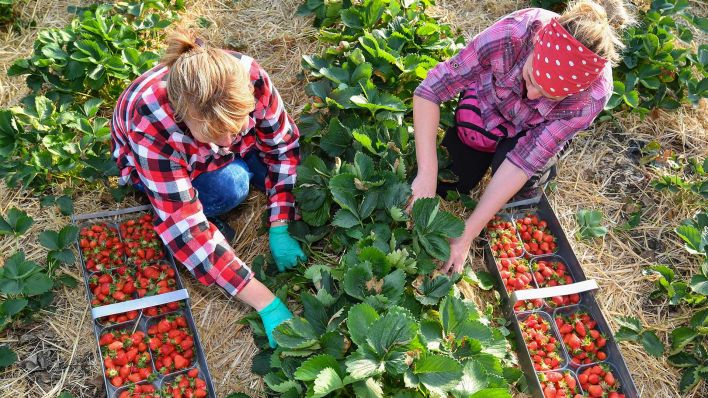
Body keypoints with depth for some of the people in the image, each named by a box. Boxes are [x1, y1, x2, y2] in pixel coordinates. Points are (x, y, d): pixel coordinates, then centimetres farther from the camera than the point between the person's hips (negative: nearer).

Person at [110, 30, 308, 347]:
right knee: (230, 186, -33)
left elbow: (283, 147, -19)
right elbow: (183, 226, -41)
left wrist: (280, 230, -26)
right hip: (152, 166, -4)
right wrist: (266, 303, -43)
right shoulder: (151, 126, -42)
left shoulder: (249, 79, -35)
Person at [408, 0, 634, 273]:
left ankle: (548, 162, 10)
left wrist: (467, 235, -34)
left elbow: (522, 161, -33)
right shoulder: (511, 33, -41)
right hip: (487, 104, 1)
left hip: (537, 128, 0)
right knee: (447, 184, -7)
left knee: (520, 189, -25)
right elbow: (430, 89, -34)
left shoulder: (593, 94, -38)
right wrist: (427, 175, -41)